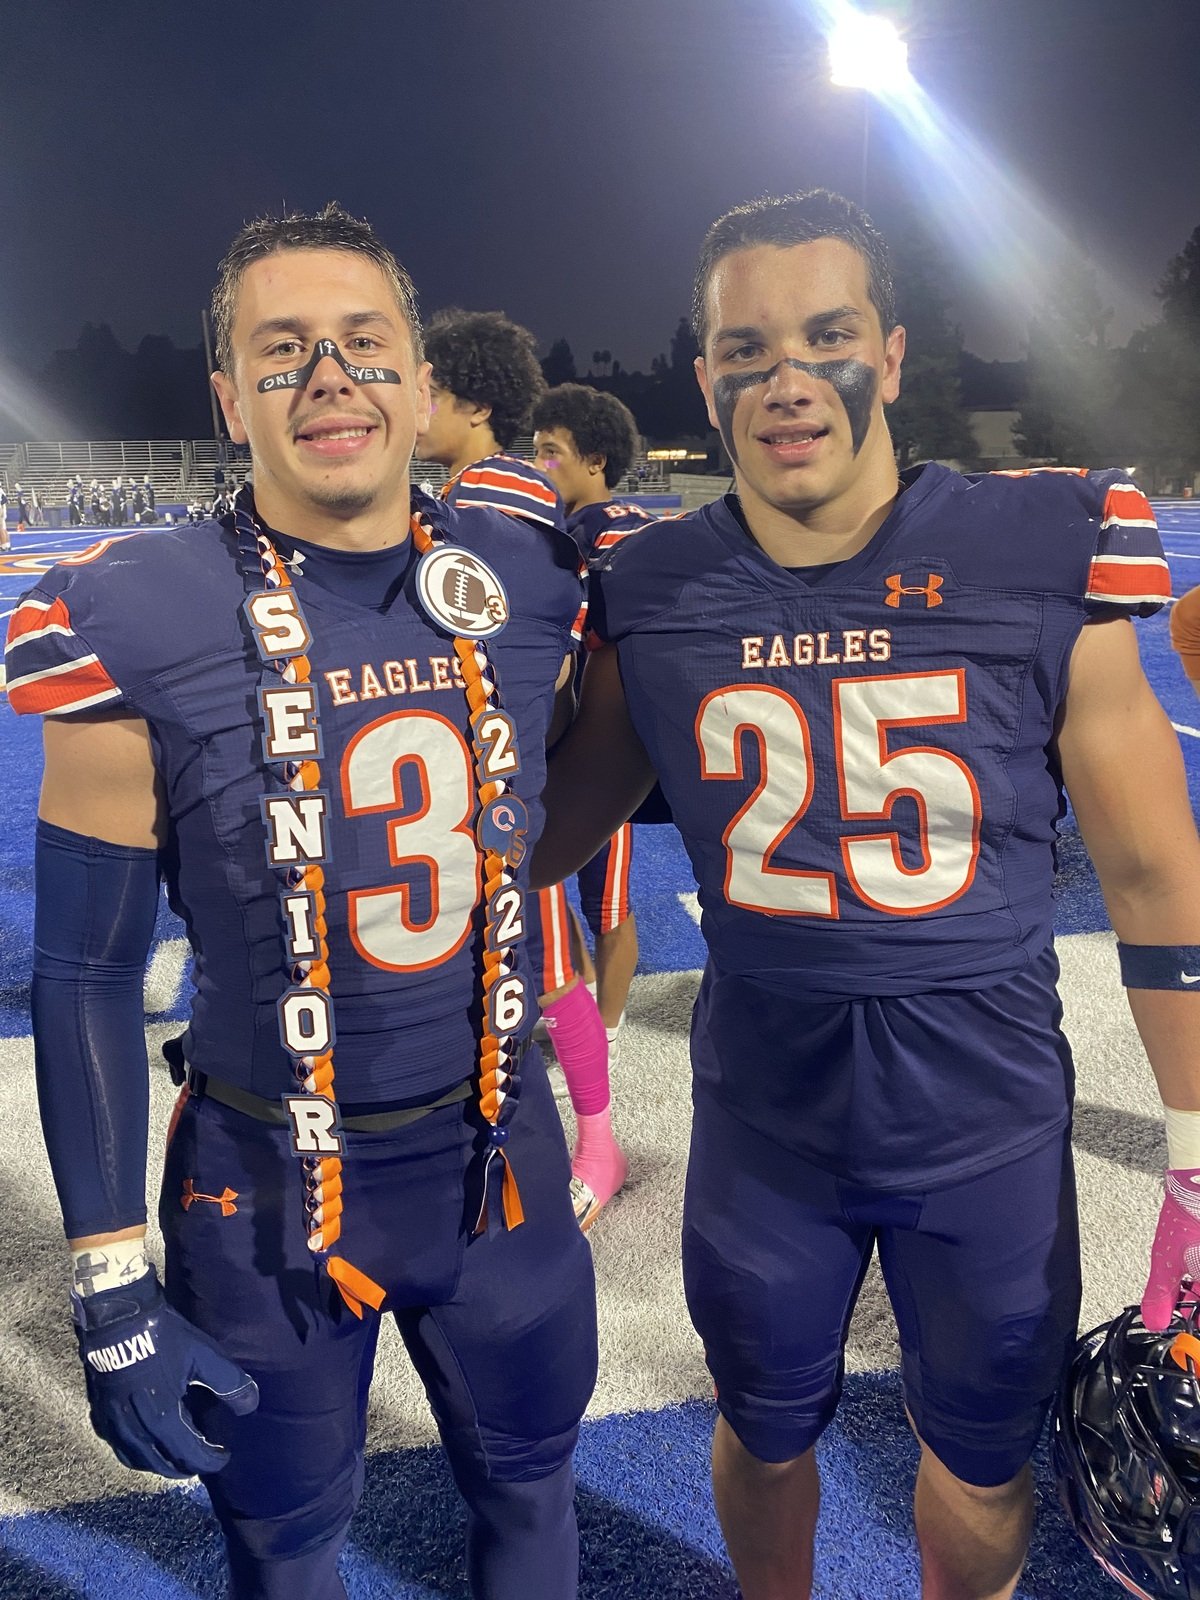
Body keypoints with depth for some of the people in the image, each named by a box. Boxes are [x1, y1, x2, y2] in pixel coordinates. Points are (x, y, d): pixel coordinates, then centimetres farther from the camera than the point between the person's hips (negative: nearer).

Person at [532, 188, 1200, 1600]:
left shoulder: (1042, 562, -12)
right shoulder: (650, 597, -8)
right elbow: (547, 829, 5)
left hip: (988, 1124, 0)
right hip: (764, 1123, 1)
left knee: (979, 1463, 21)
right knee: (765, 1435, 23)